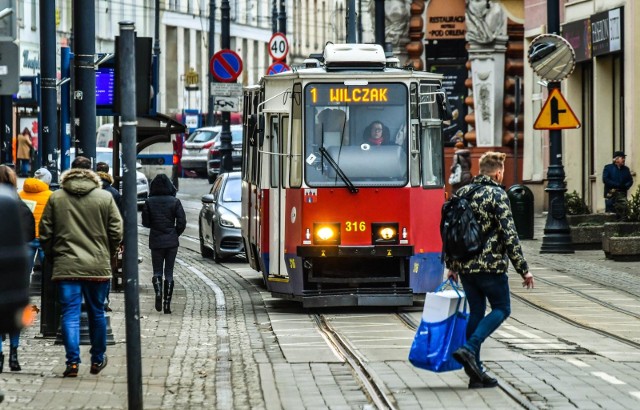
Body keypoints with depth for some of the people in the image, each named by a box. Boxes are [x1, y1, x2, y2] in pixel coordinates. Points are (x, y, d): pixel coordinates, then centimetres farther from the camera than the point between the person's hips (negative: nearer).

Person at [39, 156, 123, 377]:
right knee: (97, 313, 13)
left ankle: (72, 361, -8)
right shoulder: (105, 197, -1)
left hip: (65, 266, 0)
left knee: (70, 314, 1)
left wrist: (52, 256, 18)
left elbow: (45, 232, 4)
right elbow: (116, 232, 0)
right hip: (98, 266, 0)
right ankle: (97, 360, 23)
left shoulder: (56, 197, 2)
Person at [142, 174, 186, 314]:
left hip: (156, 241, 0)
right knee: (169, 272, 7)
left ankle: (158, 292, -20)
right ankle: (167, 303, 4)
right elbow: (182, 222, -7)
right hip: (171, 241, 0)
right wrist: (175, 233, 9)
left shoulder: (149, 202, -5)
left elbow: (145, 222, -1)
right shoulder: (174, 202, -6)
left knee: (157, 271, 10)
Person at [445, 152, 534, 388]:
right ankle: (469, 350, -12)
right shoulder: (497, 194, -10)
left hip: (464, 266, 6)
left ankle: (476, 373, 11)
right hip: (490, 265, -6)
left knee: (476, 312, 13)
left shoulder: (462, 193, 10)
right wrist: (523, 269, -10)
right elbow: (509, 234, -14)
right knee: (501, 309, 8)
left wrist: (451, 266, 22)